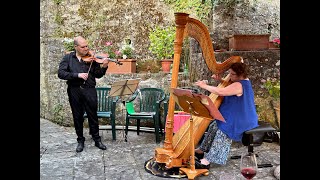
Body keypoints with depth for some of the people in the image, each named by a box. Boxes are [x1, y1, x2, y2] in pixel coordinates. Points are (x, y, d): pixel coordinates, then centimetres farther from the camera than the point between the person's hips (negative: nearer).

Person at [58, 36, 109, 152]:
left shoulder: (91, 58, 6)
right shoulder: (68, 58, 6)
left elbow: (98, 75, 4)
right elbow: (61, 73, -7)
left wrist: (104, 67, -15)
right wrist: (77, 75, -19)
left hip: (89, 90, 0)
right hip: (74, 91, 1)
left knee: (93, 116, 4)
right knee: (77, 117, 9)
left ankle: (97, 140, 18)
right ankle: (80, 141, 24)